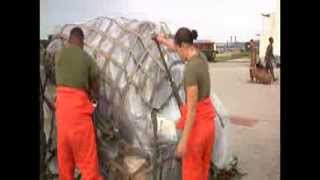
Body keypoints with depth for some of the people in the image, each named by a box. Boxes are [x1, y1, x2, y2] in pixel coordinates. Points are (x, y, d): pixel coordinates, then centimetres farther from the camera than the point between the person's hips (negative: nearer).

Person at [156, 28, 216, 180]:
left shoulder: (190, 69, -26)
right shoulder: (201, 58, 1)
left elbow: (192, 109, -25)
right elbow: (183, 50, 26)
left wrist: (183, 141, -20)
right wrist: (164, 41, 41)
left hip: (196, 120, -9)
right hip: (207, 117, 9)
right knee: (203, 167, 23)